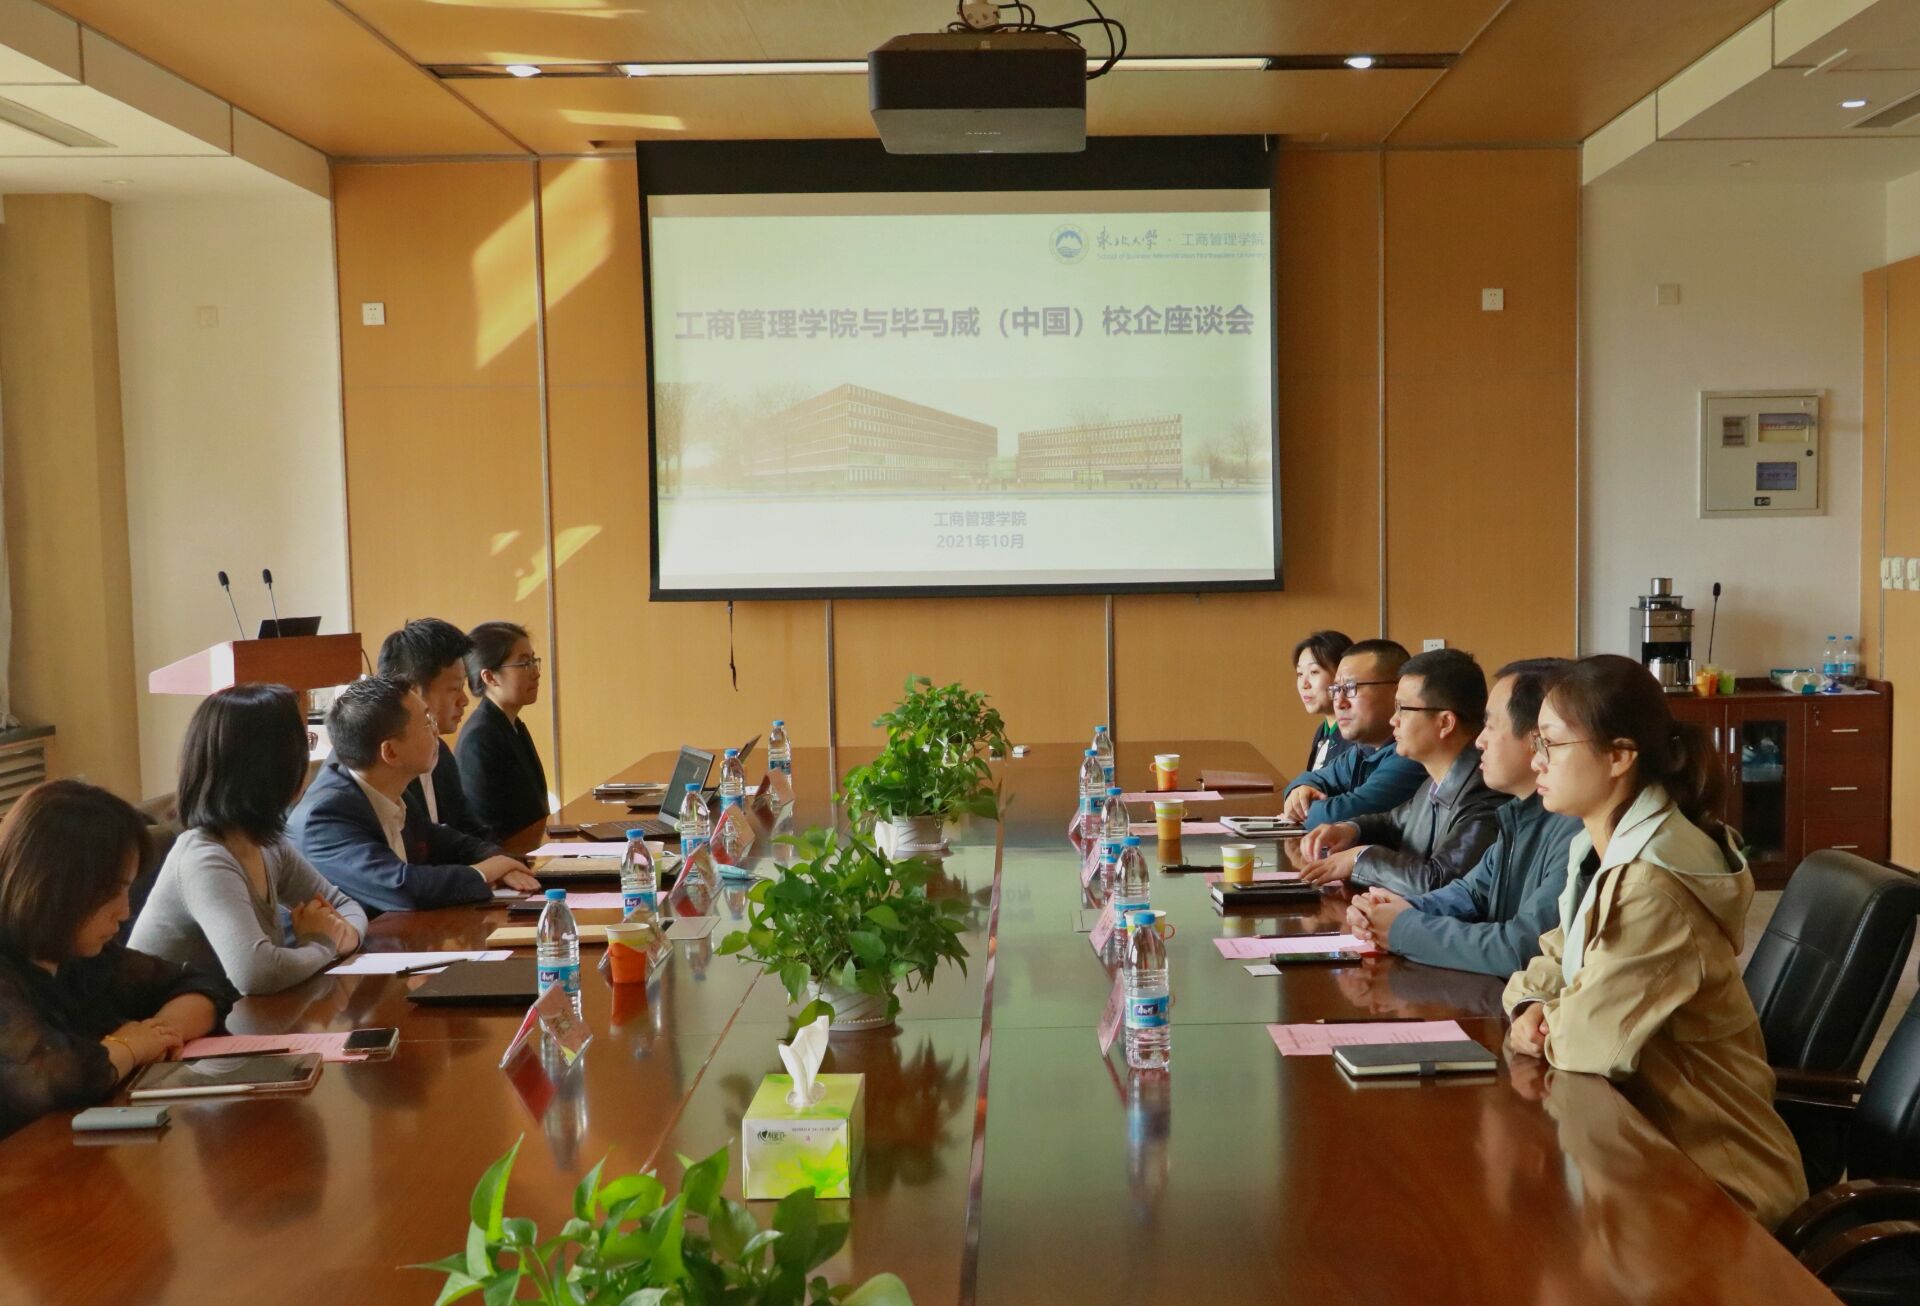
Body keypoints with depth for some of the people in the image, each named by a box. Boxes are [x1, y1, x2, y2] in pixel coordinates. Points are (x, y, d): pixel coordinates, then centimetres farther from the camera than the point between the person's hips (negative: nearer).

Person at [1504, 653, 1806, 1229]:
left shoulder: (1653, 884, -27)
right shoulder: (1606, 847, 4)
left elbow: (1587, 1041, -28)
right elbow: (1556, 960, 12)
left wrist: (1545, 1030, -7)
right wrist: (1530, 1007, -8)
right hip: (1651, 1128, 7)